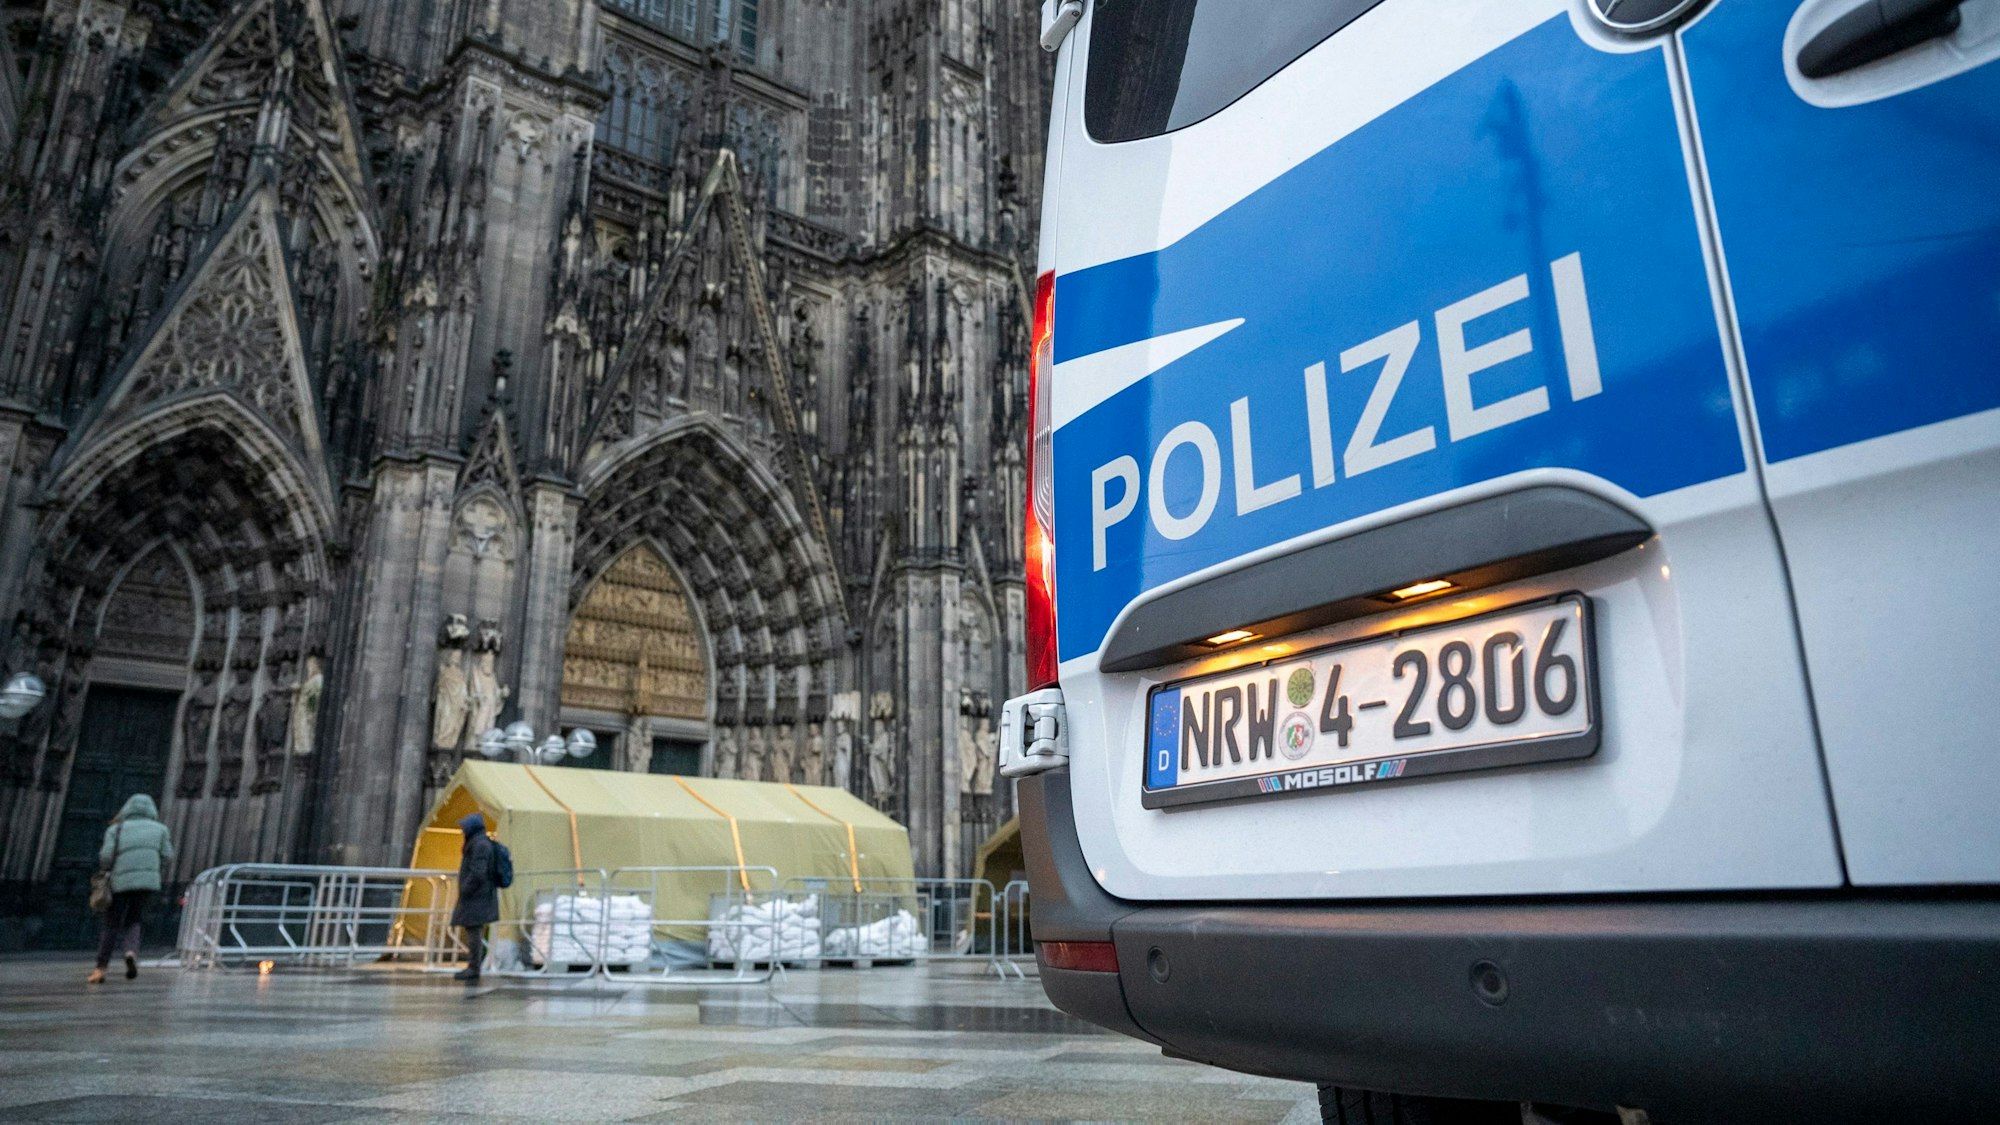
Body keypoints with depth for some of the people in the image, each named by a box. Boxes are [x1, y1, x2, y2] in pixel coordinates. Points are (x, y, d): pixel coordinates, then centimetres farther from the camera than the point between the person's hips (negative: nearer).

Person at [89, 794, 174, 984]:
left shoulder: (116, 829, 8)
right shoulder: (159, 829, 12)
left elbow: (106, 856, -3)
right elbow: (167, 857, 6)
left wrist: (106, 868, 17)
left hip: (120, 882, -1)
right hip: (148, 881, 1)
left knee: (111, 925, 10)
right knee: (132, 922, 15)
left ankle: (100, 969, 4)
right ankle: (131, 952, -11)